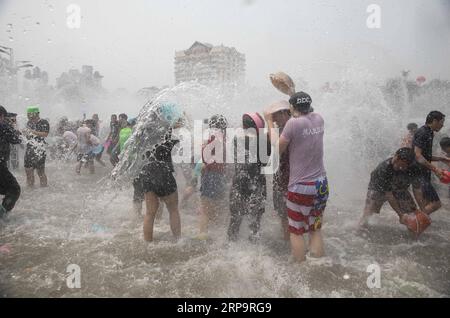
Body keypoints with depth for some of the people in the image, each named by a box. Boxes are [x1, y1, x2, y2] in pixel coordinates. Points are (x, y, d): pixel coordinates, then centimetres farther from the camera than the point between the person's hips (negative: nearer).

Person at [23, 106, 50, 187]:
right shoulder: (29, 122, 14)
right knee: (28, 169, 10)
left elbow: (45, 134, -18)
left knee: (40, 170, -6)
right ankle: (30, 186, 24)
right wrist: (25, 133, -1)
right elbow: (27, 133, 22)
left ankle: (44, 187, 5)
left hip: (39, 150, -7)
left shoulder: (44, 122, -7)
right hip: (29, 150, 7)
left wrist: (33, 132, -25)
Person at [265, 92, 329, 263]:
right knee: (316, 229, 17)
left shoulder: (293, 123, -15)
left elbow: (278, 148, -5)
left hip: (301, 187, -6)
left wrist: (270, 123, 4)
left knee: (296, 231, 9)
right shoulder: (319, 119, 3)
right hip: (321, 184, 6)